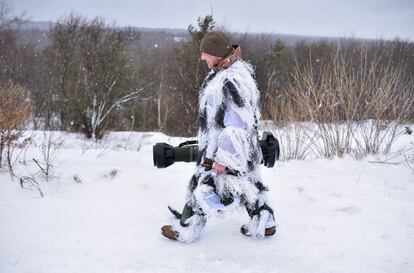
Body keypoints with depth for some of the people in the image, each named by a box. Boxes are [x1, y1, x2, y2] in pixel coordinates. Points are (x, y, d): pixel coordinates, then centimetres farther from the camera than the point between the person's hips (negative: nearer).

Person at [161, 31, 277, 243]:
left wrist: (222, 159, -23)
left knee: (202, 186, 6)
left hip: (230, 152, -9)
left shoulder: (231, 83, -30)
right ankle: (264, 223, 34)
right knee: (247, 184, 21)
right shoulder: (231, 70, 4)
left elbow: (236, 126, -30)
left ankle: (185, 229, 24)